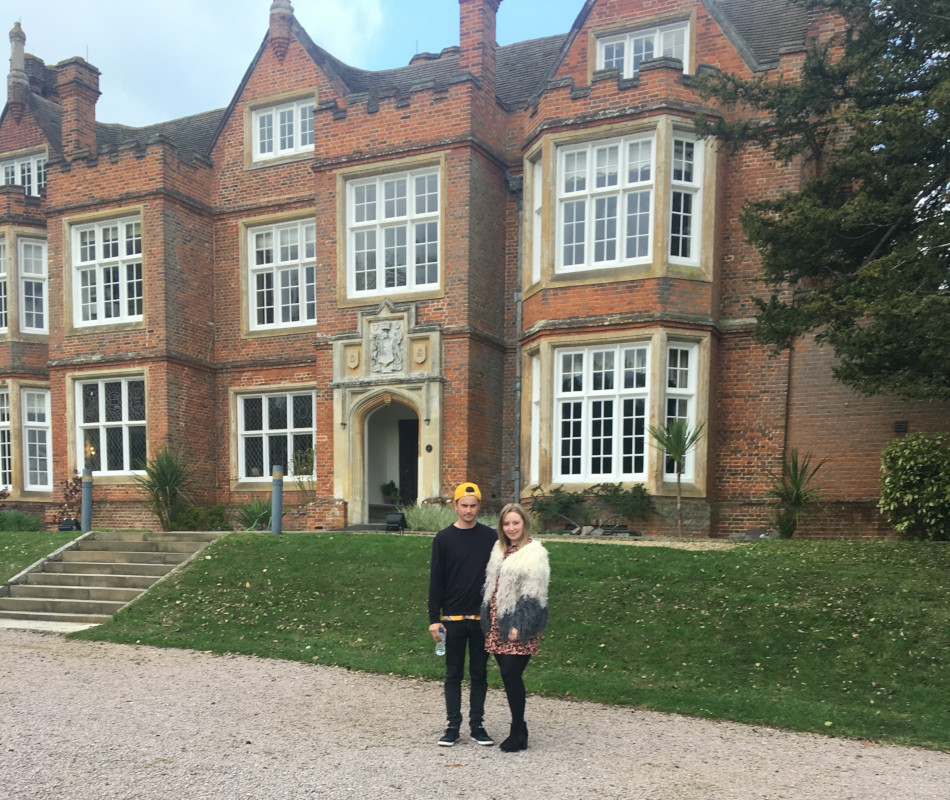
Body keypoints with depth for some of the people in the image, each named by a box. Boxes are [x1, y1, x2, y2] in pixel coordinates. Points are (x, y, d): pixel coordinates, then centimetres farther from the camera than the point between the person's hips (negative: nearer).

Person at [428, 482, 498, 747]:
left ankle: (477, 725, 22)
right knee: (453, 674, 8)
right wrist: (434, 618, -5)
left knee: (479, 674, 10)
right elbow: (436, 581, -1)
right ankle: (453, 725, 20)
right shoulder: (444, 538, -2)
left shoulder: (490, 537, 2)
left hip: (482, 617, 1)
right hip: (453, 618, -1)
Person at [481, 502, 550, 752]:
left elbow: (533, 593, -13)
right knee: (508, 677, 10)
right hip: (497, 623, 7)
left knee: (512, 675, -5)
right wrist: (487, 618, 12)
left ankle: (518, 733, 10)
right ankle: (519, 729, 22)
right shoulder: (499, 549, 14)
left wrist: (519, 626, -17)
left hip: (517, 626, -7)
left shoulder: (534, 552, -8)